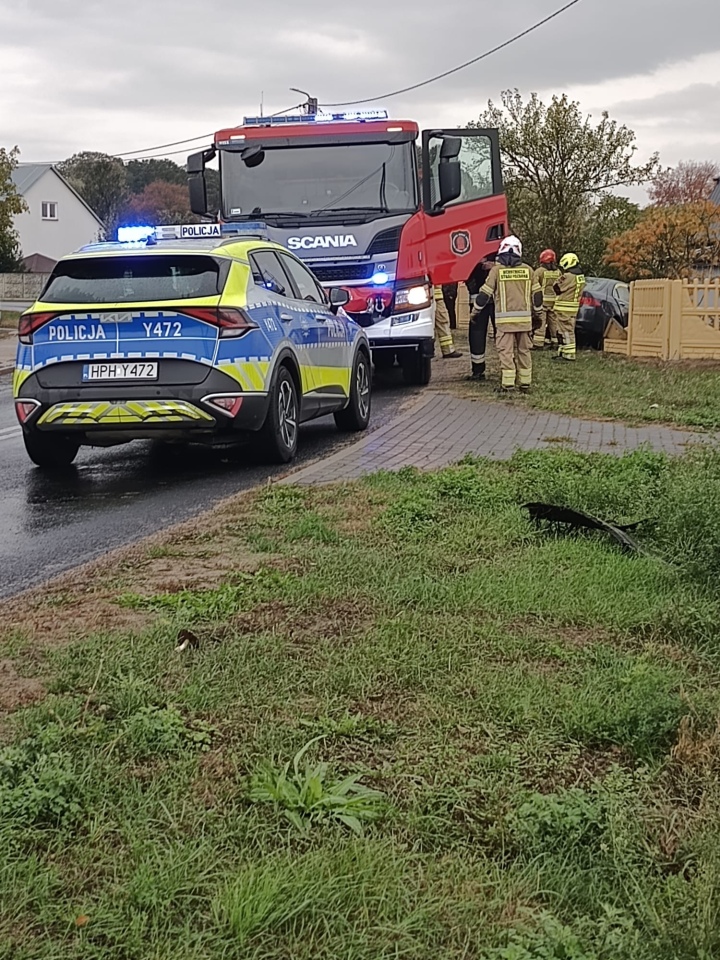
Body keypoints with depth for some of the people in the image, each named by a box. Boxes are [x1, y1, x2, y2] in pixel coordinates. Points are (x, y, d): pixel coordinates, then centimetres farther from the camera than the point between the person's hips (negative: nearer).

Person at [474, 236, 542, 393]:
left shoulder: (497, 270, -2)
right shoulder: (528, 270, 7)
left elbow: (485, 294, 1)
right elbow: (537, 294, 12)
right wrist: (537, 313, 25)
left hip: (504, 318, -3)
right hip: (524, 317, 3)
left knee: (506, 351, -2)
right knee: (524, 351, 10)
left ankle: (508, 384, -7)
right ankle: (525, 383, 13)